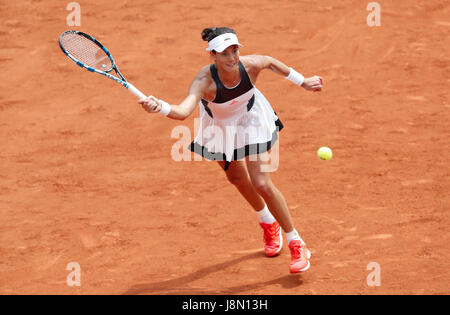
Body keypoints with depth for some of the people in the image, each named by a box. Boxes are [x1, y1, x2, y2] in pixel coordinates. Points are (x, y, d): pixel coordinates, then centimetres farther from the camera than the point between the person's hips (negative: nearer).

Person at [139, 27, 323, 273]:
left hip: (250, 119, -1)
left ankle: (296, 243, 7)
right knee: (237, 178, 23)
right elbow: (183, 111, -57)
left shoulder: (250, 65, -33)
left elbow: (270, 62, -8)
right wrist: (160, 107, -78)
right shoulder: (205, 81, -41)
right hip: (219, 125, 1)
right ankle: (268, 222, 54)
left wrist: (302, 81, 3)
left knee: (261, 183, -10)